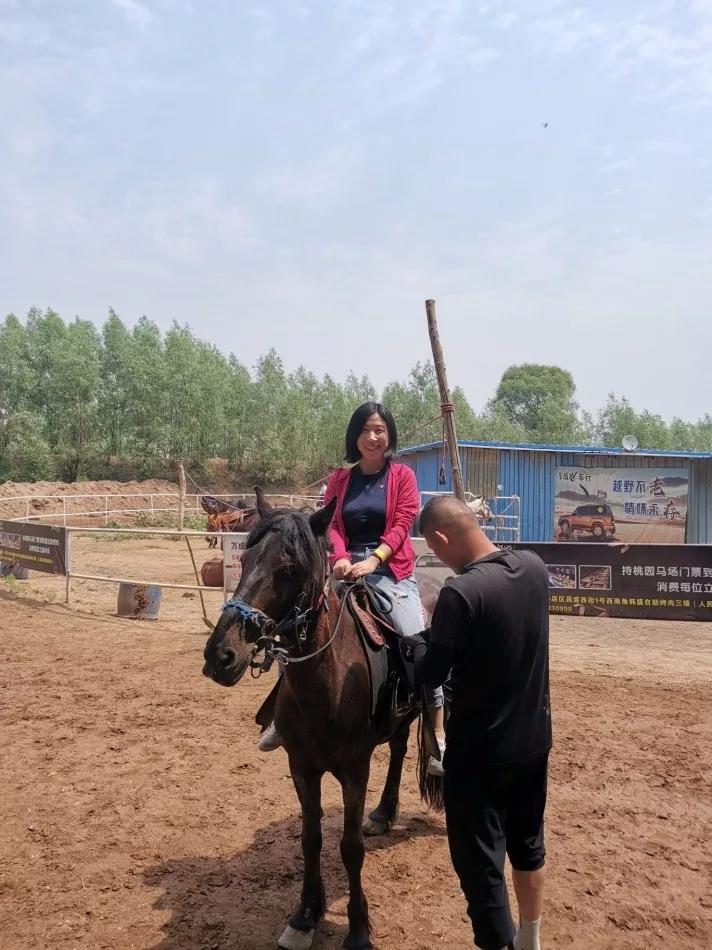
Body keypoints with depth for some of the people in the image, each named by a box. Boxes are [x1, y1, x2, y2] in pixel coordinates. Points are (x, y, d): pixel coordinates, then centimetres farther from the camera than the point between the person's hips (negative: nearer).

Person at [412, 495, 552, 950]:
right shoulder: (535, 568, -5)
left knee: (480, 859, 9)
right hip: (534, 737, 8)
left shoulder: (461, 593, -27)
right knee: (528, 842, 25)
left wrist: (416, 635, -2)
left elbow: (429, 675, -20)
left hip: (481, 749, -8)